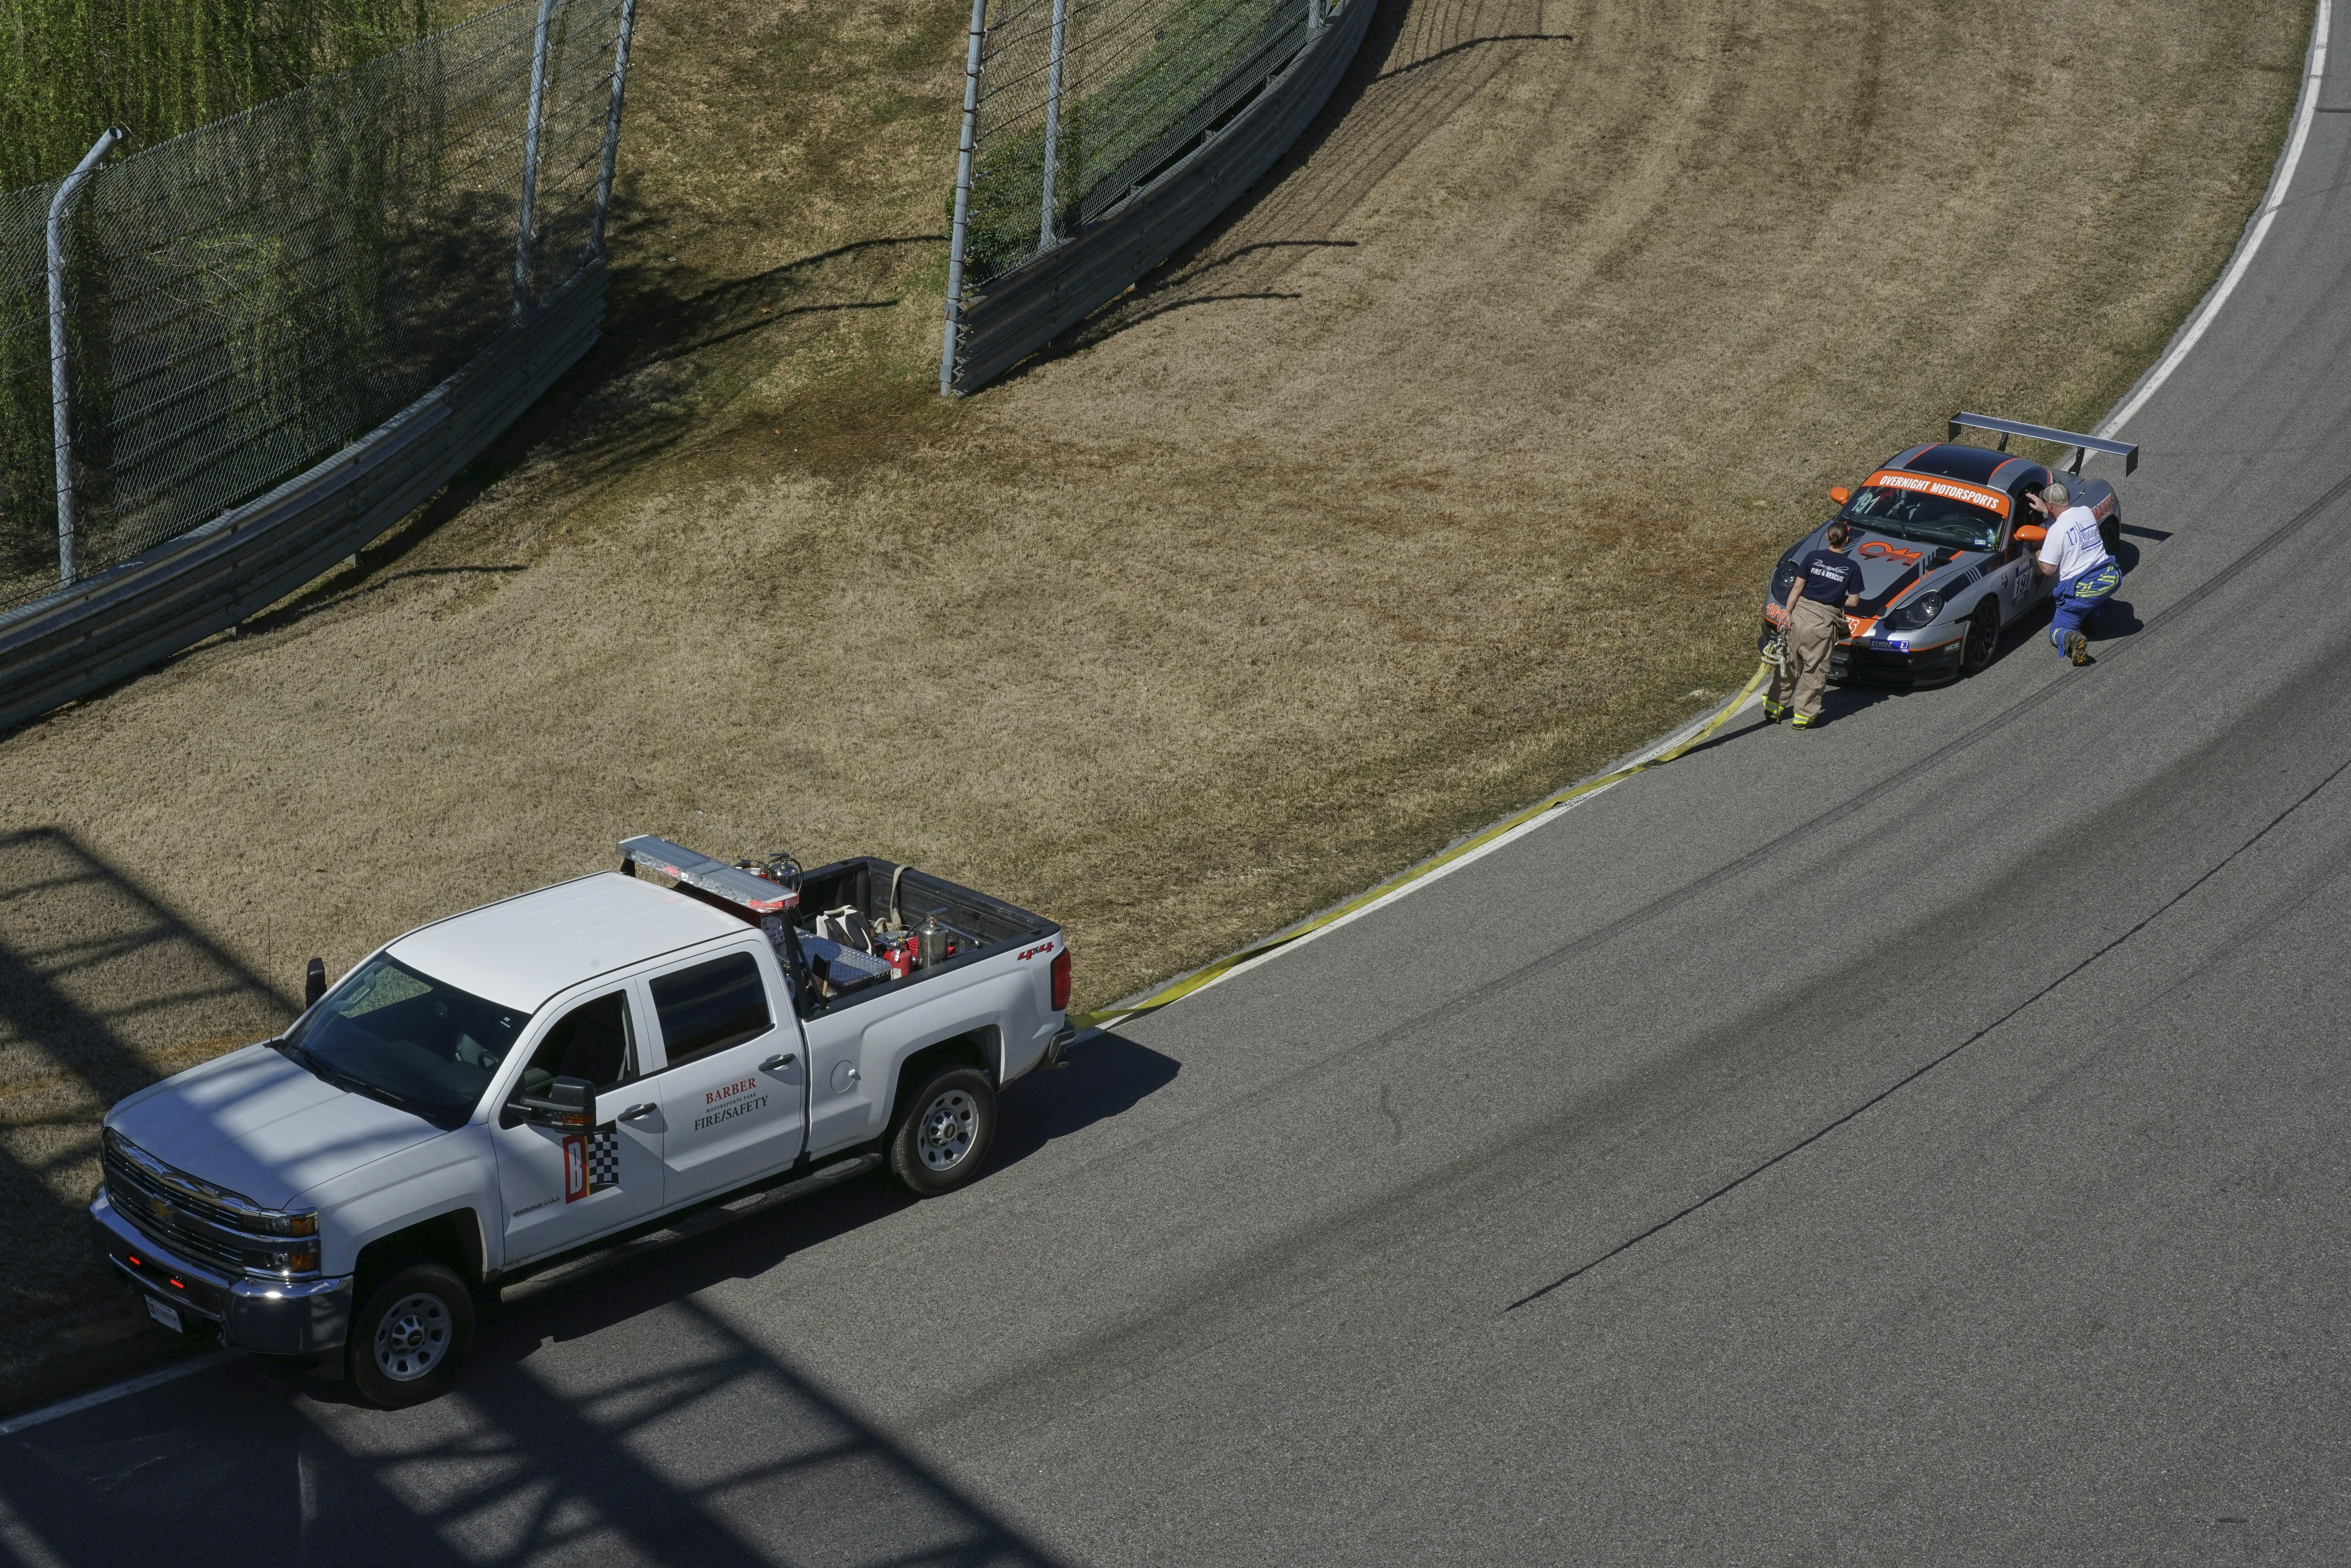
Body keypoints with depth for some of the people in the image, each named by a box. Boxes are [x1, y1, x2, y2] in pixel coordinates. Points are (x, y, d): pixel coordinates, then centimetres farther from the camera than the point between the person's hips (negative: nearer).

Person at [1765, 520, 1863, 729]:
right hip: (1825, 621, -2)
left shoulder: (1813, 558, 3)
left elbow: (1797, 587, 0)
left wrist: (1788, 612, 3)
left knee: (1789, 662, 14)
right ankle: (1804, 715, 9)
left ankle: (1774, 706, 17)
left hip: (1801, 612, 2)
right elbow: (1853, 601, 1)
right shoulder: (1853, 568, -1)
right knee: (1814, 669, 7)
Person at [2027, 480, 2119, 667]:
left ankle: (2073, 639, -25)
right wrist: (2045, 510, 30)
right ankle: (2092, 617, 29)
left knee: (2056, 633, 11)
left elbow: (2048, 570, -11)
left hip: (2083, 591, -6)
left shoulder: (2057, 531, -17)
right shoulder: (2086, 513, 3)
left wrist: (2037, 556, 9)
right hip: (2112, 579, 6)